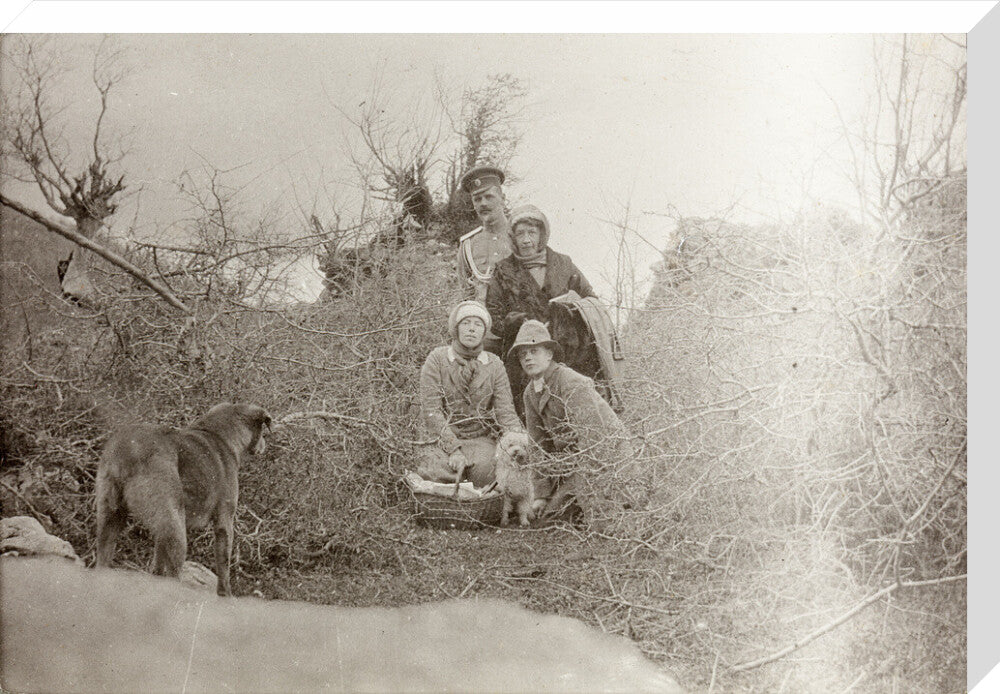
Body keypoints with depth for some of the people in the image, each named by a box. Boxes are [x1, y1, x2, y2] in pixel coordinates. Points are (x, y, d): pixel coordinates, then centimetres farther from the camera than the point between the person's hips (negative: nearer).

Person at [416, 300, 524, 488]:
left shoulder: (494, 365, 8)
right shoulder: (437, 359, 0)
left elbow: (505, 411, 2)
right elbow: (430, 411, -8)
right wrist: (454, 449, -19)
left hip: (481, 439, 2)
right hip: (442, 439, -1)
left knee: (484, 466, -32)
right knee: (436, 470, -33)